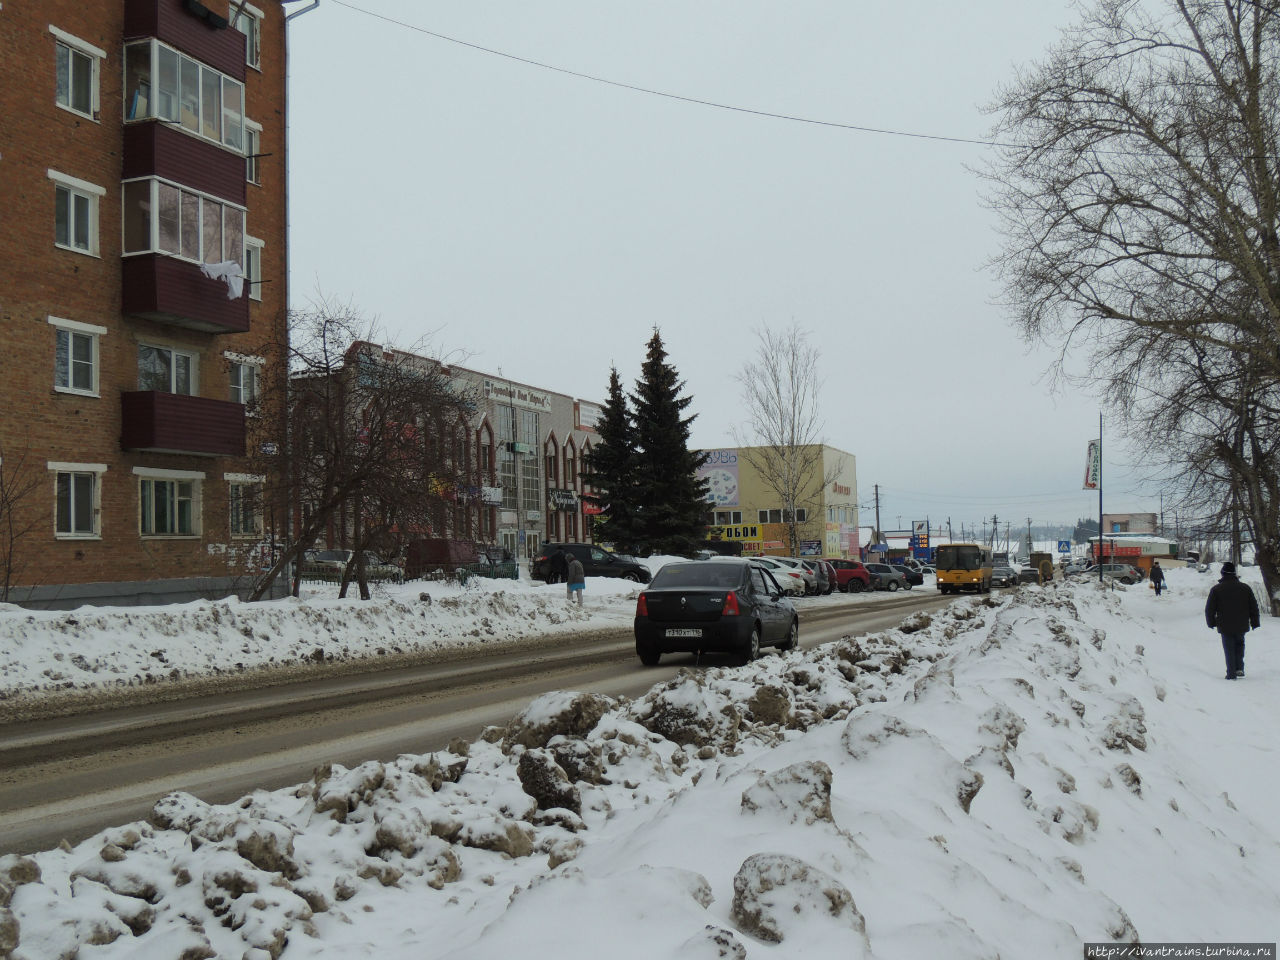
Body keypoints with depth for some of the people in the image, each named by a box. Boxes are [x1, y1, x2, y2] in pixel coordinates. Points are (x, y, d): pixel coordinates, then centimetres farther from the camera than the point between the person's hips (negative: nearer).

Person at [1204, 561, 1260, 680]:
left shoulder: (1216, 589, -7)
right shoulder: (1245, 588, 0)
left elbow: (1209, 609, -3)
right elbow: (1254, 607, 7)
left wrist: (1211, 623, 11)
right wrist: (1255, 623, 16)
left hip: (1225, 626, -2)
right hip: (1242, 626, 2)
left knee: (1229, 650, 6)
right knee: (1239, 644, 23)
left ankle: (1231, 673, 3)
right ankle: (1239, 668, 12)